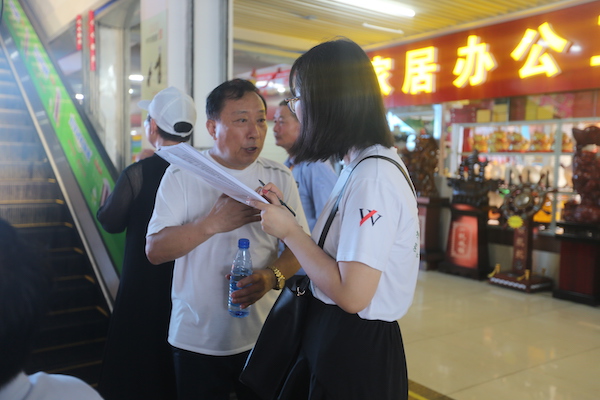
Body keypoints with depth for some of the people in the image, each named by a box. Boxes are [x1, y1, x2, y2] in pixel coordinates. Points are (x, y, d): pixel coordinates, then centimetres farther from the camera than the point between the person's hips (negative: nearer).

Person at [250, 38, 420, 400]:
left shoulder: (373, 176, -23)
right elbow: (335, 254, 6)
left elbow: (352, 294, -26)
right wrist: (284, 213, 4)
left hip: (356, 348, -9)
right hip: (332, 335, 9)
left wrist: (289, 231, -17)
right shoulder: (361, 166, 7)